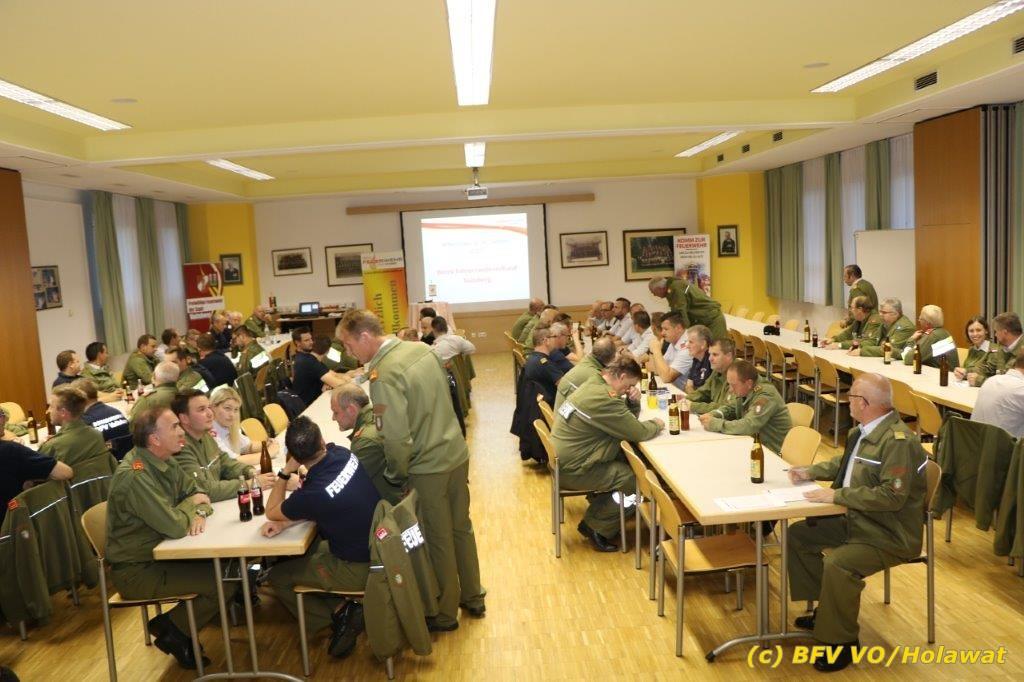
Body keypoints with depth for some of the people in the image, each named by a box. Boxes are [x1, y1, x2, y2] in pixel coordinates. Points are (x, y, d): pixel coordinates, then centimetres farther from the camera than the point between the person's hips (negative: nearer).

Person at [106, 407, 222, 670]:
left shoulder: (163, 462, 2)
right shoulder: (134, 476, -27)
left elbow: (197, 491, 8)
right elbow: (175, 526, -29)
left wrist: (199, 513, -15)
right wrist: (191, 503, -8)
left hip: (158, 554, 8)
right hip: (136, 571, -8)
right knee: (225, 583, -14)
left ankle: (178, 627, 13)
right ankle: (170, 630, 8)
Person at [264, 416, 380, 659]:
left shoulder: (314, 492, -30)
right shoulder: (341, 453, -11)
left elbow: (271, 512, -7)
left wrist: (285, 472, -4)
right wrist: (285, 522, -6)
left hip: (359, 567, -8)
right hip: (377, 546, 8)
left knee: (278, 576, 10)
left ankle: (338, 613, 3)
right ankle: (344, 609, 19)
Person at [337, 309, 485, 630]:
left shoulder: (383, 376, -22)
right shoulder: (422, 349, 1)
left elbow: (396, 439, -24)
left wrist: (398, 473, -7)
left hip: (427, 467, -7)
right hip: (457, 454, 7)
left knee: (438, 540, 10)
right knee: (461, 528, 22)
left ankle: (445, 613, 29)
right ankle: (473, 597, 39)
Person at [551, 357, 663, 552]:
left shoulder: (593, 385, 9)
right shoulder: (603, 399, -23)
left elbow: (627, 421, 18)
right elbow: (638, 432, -20)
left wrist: (633, 401, -1)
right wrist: (656, 424, 0)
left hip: (563, 460, 10)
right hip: (574, 471, -10)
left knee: (628, 459, 11)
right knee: (638, 477, -4)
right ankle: (599, 528, 6)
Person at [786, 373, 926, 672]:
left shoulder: (898, 440, -25)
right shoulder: (864, 431, 3)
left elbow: (892, 496, -31)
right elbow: (845, 462, 22)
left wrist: (837, 495, -27)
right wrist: (811, 471, 8)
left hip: (889, 536, -10)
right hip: (855, 521, 10)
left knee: (837, 564, -30)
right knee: (798, 534, 10)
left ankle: (841, 641, -7)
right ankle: (827, 608, 23)